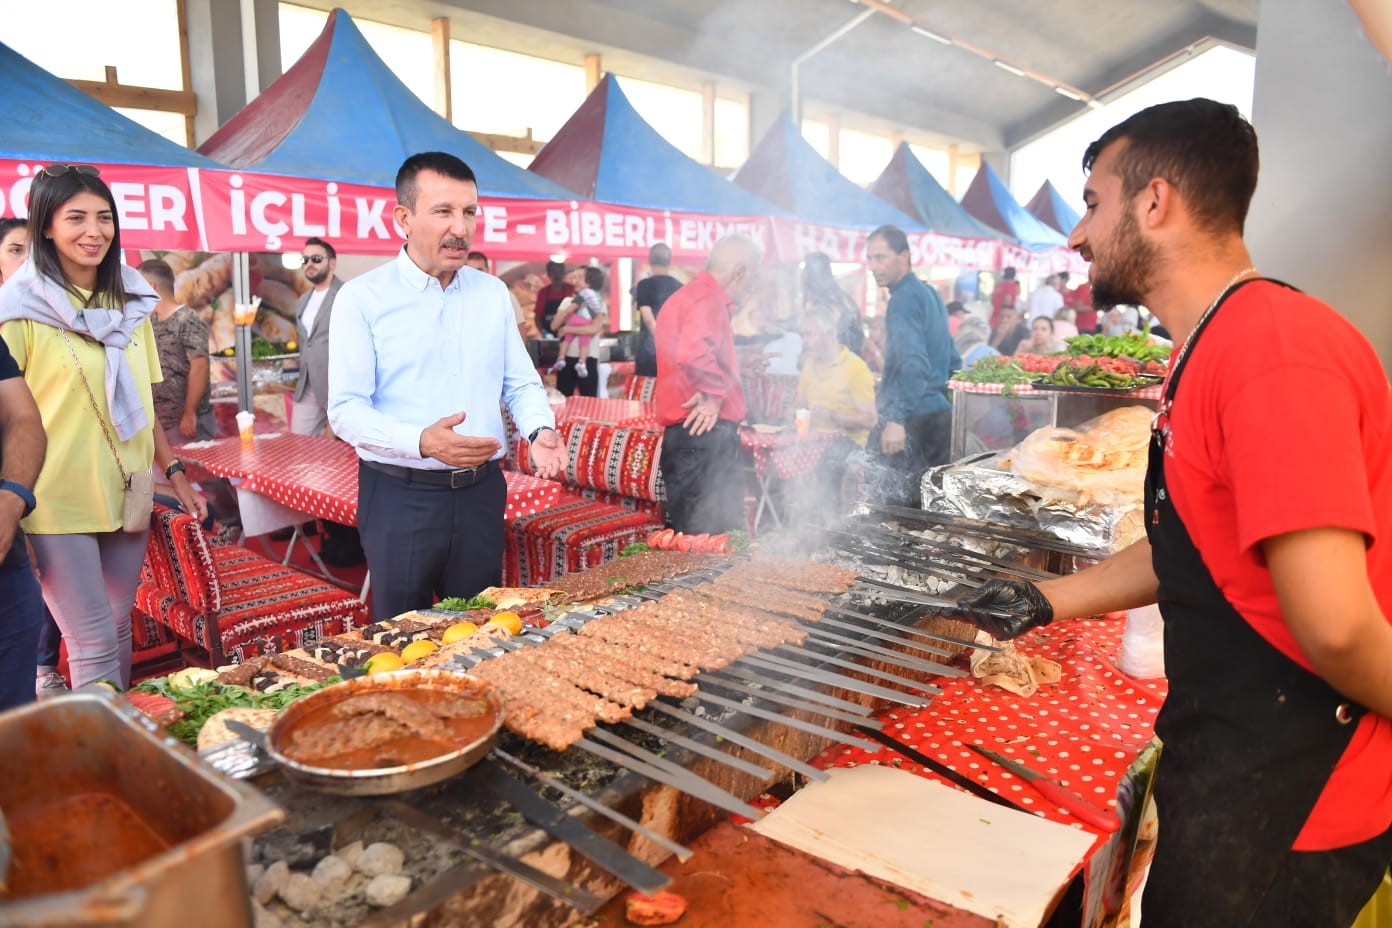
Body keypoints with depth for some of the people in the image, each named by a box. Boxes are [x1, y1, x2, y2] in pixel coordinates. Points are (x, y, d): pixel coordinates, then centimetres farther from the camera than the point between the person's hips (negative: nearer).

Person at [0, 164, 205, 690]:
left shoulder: (130, 301, 10)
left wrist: (174, 472, 14)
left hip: (126, 497, 5)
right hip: (57, 505, -5)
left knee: (119, 629, 12)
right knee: (94, 645, -5)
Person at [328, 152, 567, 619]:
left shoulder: (493, 293, 7)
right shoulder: (362, 298, -7)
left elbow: (521, 384, 10)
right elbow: (345, 410, -12)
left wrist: (539, 430, -12)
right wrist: (422, 441, -28)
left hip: (481, 492, 4)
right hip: (400, 496, -4)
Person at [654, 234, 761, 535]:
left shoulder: (689, 296, 22)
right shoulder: (708, 298, -13)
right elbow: (694, 352, -31)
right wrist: (713, 394, -18)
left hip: (693, 434, 11)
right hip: (704, 434, -11)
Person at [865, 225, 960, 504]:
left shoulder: (904, 300, -13)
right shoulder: (929, 293, 17)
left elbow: (914, 364, -26)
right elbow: (952, 362, 24)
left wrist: (896, 419, -34)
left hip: (915, 421, -10)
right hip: (941, 415, 10)